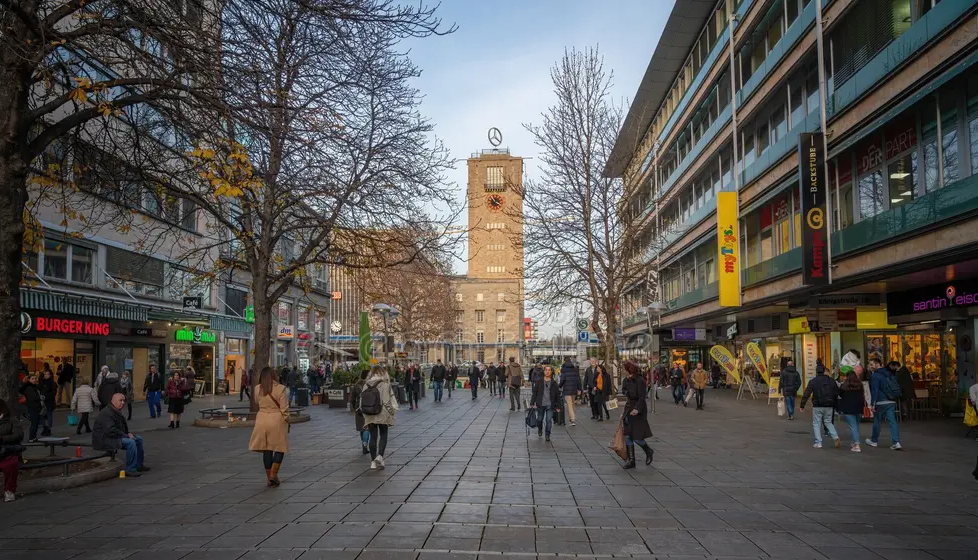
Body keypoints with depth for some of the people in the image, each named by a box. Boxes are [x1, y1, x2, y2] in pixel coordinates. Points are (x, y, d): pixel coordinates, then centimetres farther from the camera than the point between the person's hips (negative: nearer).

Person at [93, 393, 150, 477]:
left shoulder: (117, 412, 14)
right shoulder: (106, 414, -21)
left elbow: (124, 426, 26)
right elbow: (111, 430, -30)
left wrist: (128, 433, 5)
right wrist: (126, 436, -22)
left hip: (115, 438, 11)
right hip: (104, 440, -11)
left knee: (139, 439, 11)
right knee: (130, 442, -29)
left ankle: (139, 465, 21)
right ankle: (130, 470, -24)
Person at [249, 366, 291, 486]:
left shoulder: (257, 389, -1)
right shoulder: (280, 388, -12)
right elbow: (284, 409, -11)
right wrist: (286, 421, 2)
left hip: (262, 421, 4)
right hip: (277, 421, -4)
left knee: (266, 450, 11)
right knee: (279, 449, 9)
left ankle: (269, 477, 16)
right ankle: (273, 474, -3)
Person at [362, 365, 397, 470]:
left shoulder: (366, 385, 2)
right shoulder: (385, 384, -9)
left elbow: (362, 400, 6)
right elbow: (389, 400, -10)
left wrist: (365, 415, 14)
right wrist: (392, 412, 0)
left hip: (369, 415, 3)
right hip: (382, 414, -3)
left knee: (373, 437, 10)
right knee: (383, 435, 10)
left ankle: (373, 461, 11)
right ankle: (380, 456, -8)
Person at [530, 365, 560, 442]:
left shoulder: (554, 383, 3)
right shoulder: (539, 382, 2)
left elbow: (558, 395, 6)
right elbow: (534, 393, 4)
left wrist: (558, 406, 5)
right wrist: (532, 403, -1)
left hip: (550, 405, -1)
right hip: (540, 405, 1)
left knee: (549, 420, -4)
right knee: (539, 419, 11)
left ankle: (548, 435, 8)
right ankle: (540, 430, 40)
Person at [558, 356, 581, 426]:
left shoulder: (563, 368, -5)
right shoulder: (575, 368, 8)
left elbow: (562, 379, -11)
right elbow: (578, 379, 6)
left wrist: (559, 386, 5)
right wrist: (579, 389, 10)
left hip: (567, 389, -5)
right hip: (574, 388, 5)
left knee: (569, 404, -6)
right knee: (572, 403, 18)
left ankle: (573, 420, -16)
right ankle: (572, 418, 25)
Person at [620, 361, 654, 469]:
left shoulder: (640, 381, -16)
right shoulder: (626, 381, 6)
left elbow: (642, 398, -21)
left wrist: (637, 409, -34)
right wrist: (624, 411, 16)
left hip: (638, 412, -7)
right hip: (628, 410, 7)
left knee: (637, 438, -4)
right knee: (628, 436, 5)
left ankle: (649, 452, 26)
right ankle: (631, 461, 13)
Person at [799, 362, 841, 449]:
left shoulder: (813, 381, -6)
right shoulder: (831, 380, 6)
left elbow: (806, 394, -9)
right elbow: (837, 393, 8)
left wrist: (802, 405, -6)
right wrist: (835, 404, 15)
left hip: (817, 406, -3)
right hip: (829, 406, 4)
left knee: (816, 424, 6)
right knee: (828, 422, 18)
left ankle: (818, 443, 1)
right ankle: (836, 437, -2)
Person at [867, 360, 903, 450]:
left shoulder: (875, 376, -11)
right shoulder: (890, 374, 13)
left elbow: (874, 391, -16)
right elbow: (897, 387, 18)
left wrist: (872, 404, -14)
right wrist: (896, 399, 22)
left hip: (881, 402, -6)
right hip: (892, 402, 6)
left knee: (877, 422, 8)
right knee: (892, 421, 2)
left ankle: (874, 441, 21)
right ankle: (896, 443, -8)